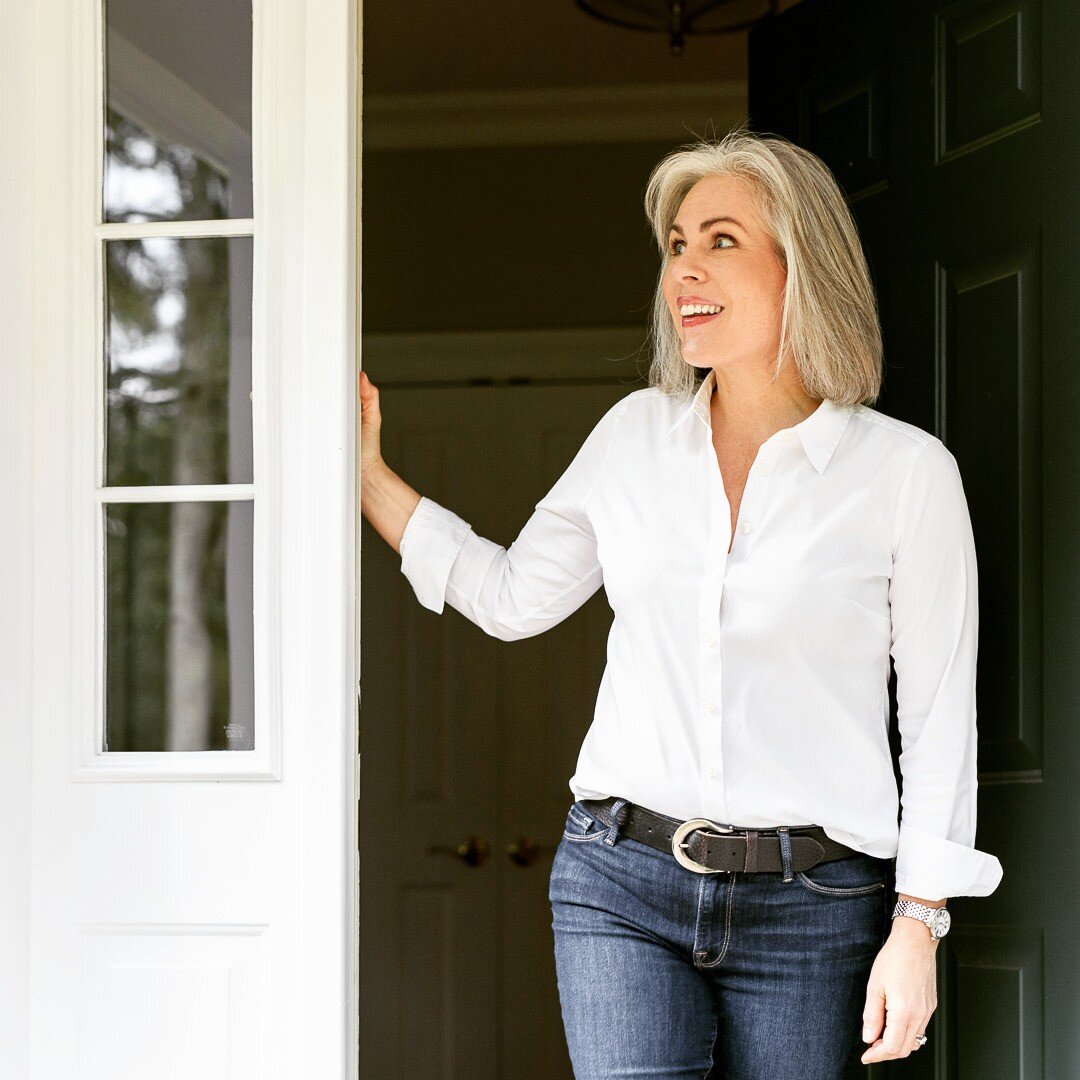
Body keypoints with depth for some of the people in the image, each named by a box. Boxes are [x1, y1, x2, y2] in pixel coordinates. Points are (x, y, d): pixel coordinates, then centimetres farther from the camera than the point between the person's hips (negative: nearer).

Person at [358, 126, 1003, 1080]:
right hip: (621, 885, 2)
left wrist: (917, 929, -4)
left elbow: (940, 721, 0)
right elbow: (513, 596, 20)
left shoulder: (907, 471, -2)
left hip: (808, 903, -2)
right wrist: (366, 472, 16)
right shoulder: (635, 436, 8)